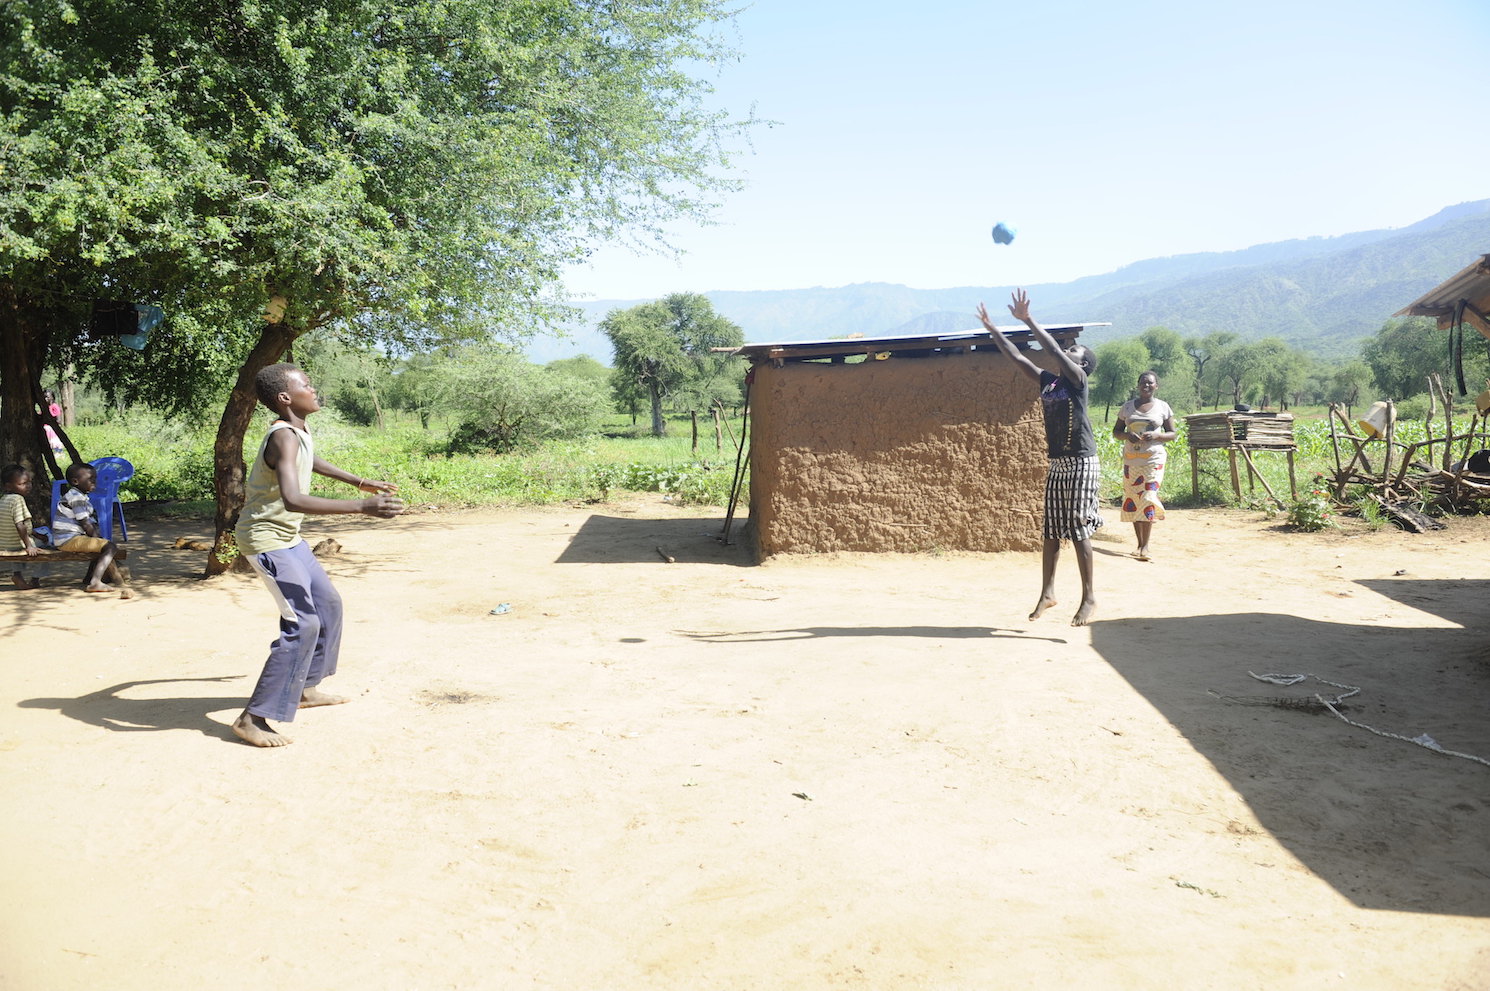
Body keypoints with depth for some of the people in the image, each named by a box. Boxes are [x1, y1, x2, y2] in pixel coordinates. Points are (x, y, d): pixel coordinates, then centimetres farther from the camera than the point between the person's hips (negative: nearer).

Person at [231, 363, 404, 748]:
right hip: (266, 539, -10)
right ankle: (252, 719, -11)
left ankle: (304, 688, 33)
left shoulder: (300, 432, 3)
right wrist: (362, 507, -48)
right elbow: (292, 499, -42)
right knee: (303, 624, -16)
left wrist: (359, 482, 33)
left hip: (288, 537, 10)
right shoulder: (284, 437, -27)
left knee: (328, 604, 19)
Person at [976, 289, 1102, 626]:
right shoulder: (1048, 381, 12)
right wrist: (991, 327, 16)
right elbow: (1017, 357, 17)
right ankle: (1047, 592, 15)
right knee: (1050, 531, 8)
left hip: (1081, 464, -7)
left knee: (1078, 530, -6)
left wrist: (1027, 320, -21)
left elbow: (1054, 350, -20)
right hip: (1057, 465, 7)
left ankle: (1089, 596, 1)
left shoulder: (1078, 380, -6)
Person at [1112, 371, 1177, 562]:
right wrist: (1127, 435, -10)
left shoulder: (1163, 407, 5)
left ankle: (1145, 546, -13)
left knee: (1148, 498, -12)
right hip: (1131, 458, 3)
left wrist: (1157, 435, -14)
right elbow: (1116, 431, 12)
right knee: (1132, 499, 1)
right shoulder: (1128, 407, 9)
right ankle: (1139, 544, 9)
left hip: (1153, 458, -3)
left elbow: (1173, 433, 6)